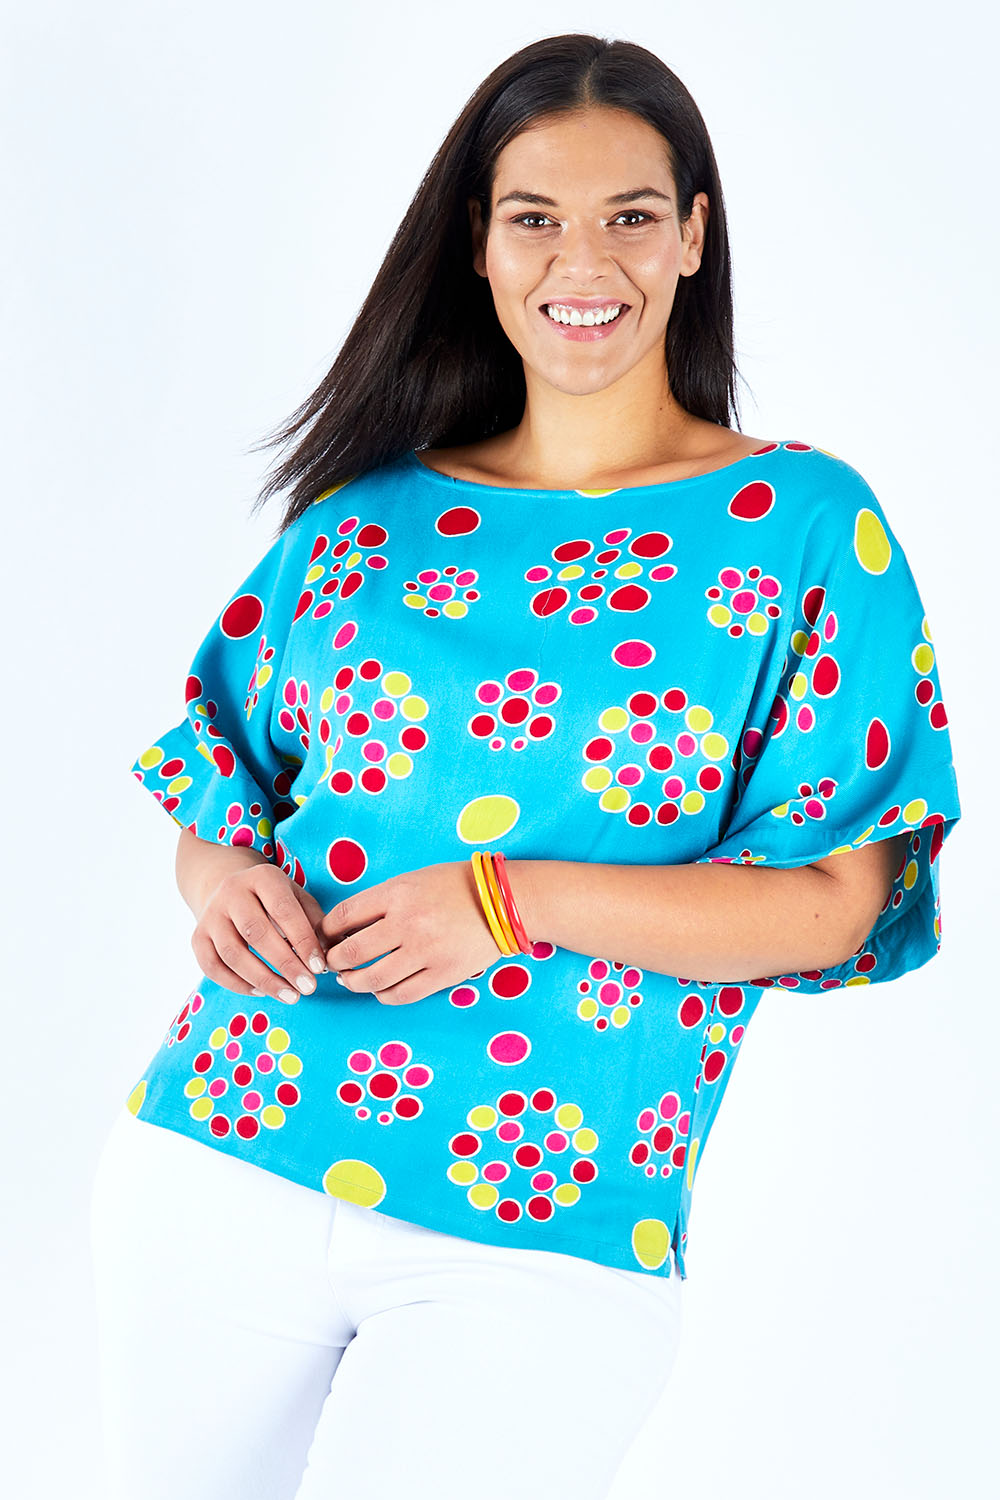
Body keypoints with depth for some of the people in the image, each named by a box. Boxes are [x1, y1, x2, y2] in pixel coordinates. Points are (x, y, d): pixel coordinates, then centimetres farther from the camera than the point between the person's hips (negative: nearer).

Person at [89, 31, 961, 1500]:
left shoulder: (805, 526, -1)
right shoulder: (365, 515, 9)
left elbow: (840, 899, -7)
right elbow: (219, 772, 17)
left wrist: (518, 899, -18)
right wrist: (224, 875, -7)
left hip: (540, 1236, -3)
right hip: (218, 1163, 4)